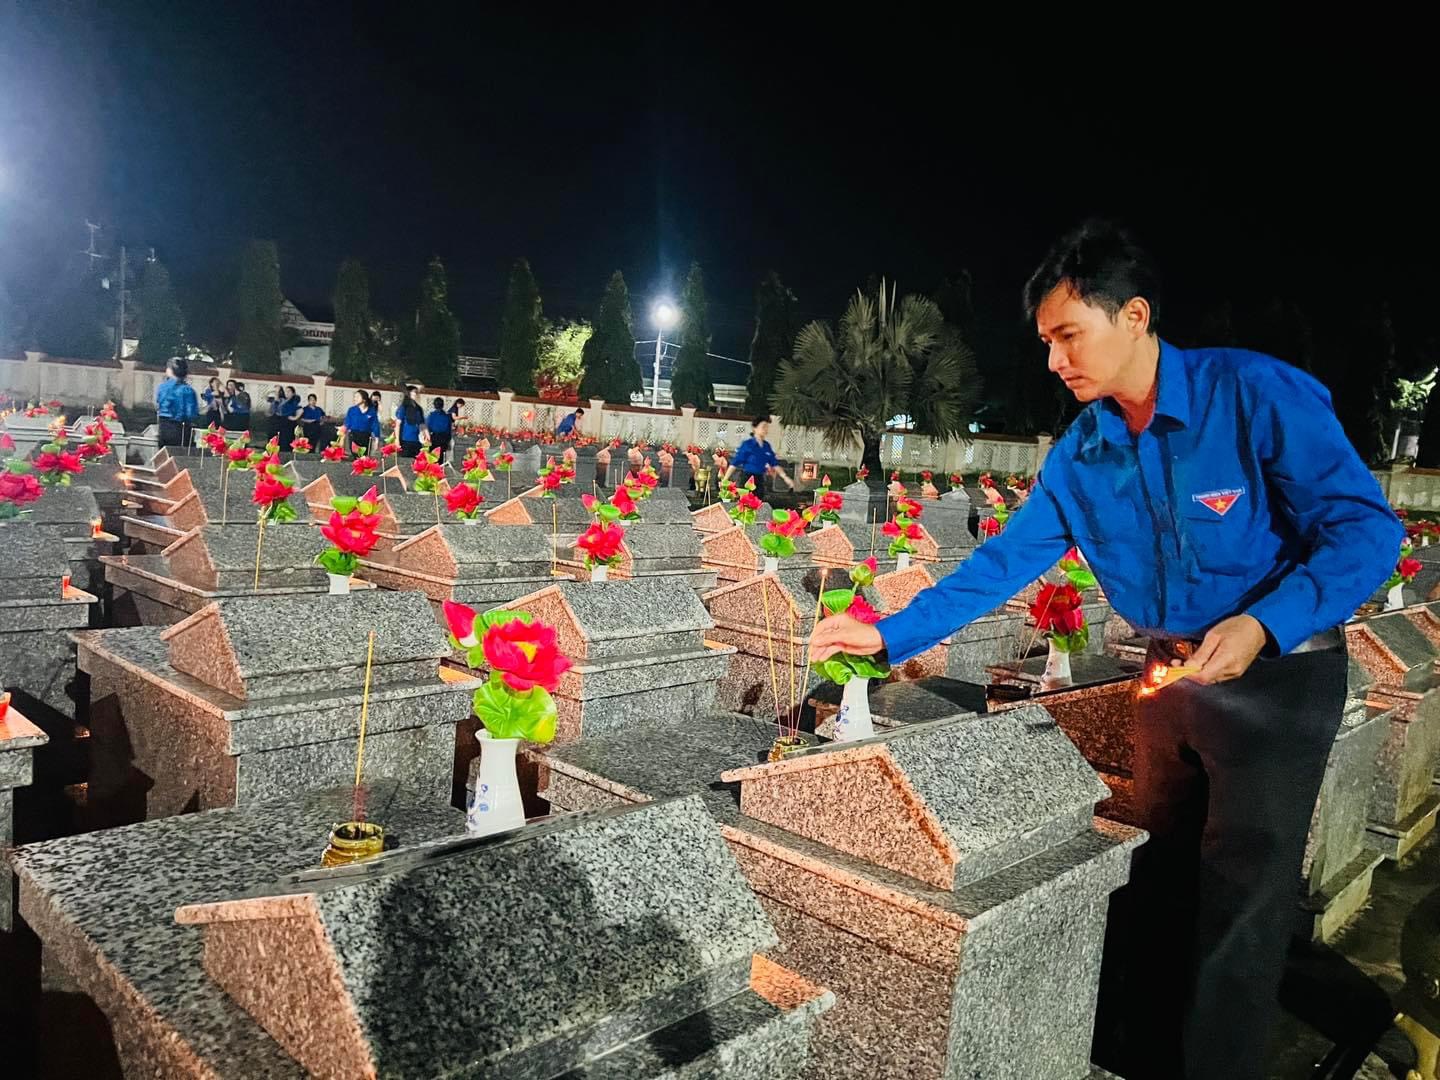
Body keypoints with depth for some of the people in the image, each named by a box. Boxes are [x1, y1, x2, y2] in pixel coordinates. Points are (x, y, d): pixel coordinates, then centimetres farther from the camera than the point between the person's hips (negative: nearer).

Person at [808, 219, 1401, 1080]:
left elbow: (1366, 527, -19)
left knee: (1241, 901, -3)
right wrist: (893, 634, -7)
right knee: (1158, 877, 15)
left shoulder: (1257, 394, -19)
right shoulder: (1081, 454, -2)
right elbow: (1007, 559, 0)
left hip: (1279, 671, -5)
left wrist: (1263, 624, -34)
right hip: (1172, 676, 6)